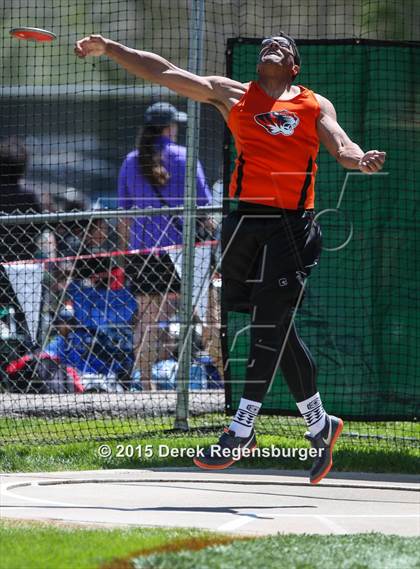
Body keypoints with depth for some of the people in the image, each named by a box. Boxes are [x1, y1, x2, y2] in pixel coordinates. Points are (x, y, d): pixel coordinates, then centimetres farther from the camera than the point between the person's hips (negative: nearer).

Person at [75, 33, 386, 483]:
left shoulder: (316, 106, 12)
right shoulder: (232, 95, 15)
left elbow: (340, 145, -2)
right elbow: (163, 72, 14)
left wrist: (359, 159, -25)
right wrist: (110, 49, 10)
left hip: (291, 223, -3)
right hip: (245, 220, 3)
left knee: (268, 327, -9)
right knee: (275, 330, 5)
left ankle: (242, 431, -8)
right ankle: (318, 424, 18)